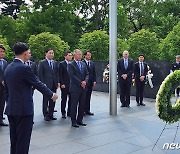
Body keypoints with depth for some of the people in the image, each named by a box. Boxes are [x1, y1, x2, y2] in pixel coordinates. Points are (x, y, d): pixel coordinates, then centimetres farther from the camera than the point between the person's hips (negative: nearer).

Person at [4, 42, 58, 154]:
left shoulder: (8, 68, 9)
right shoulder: (24, 68, -16)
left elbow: (7, 89, 15)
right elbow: (38, 84, -11)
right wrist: (52, 95, 2)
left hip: (11, 109, 8)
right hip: (24, 109, -8)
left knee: (14, 140, 17)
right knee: (23, 140, 1)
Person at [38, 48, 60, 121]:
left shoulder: (55, 63, 12)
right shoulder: (42, 63, -3)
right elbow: (40, 74, -6)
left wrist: (58, 82, 6)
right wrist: (43, 84, -11)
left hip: (54, 84, 5)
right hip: (46, 84, -5)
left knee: (52, 100, 8)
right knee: (45, 100, 2)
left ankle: (51, 114, 17)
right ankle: (46, 115, 11)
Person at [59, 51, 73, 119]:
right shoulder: (61, 64, -1)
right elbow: (60, 75, -5)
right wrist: (62, 84, -12)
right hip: (64, 85, -4)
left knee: (71, 99, 6)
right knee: (64, 99, 4)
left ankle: (69, 112, 16)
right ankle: (63, 113, 14)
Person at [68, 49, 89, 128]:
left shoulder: (83, 64, 14)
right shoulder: (71, 65, -5)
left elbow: (87, 74, 12)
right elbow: (72, 76, -13)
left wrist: (85, 81, -8)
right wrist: (80, 83, -14)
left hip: (83, 88, 6)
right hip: (75, 88, -6)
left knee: (82, 105, 9)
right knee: (74, 105, 0)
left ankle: (79, 120, 19)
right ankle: (74, 121, 9)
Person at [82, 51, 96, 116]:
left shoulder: (92, 63, 13)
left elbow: (94, 73, 15)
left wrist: (94, 81, 6)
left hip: (90, 83, 6)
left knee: (88, 97, 9)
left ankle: (87, 110, 14)